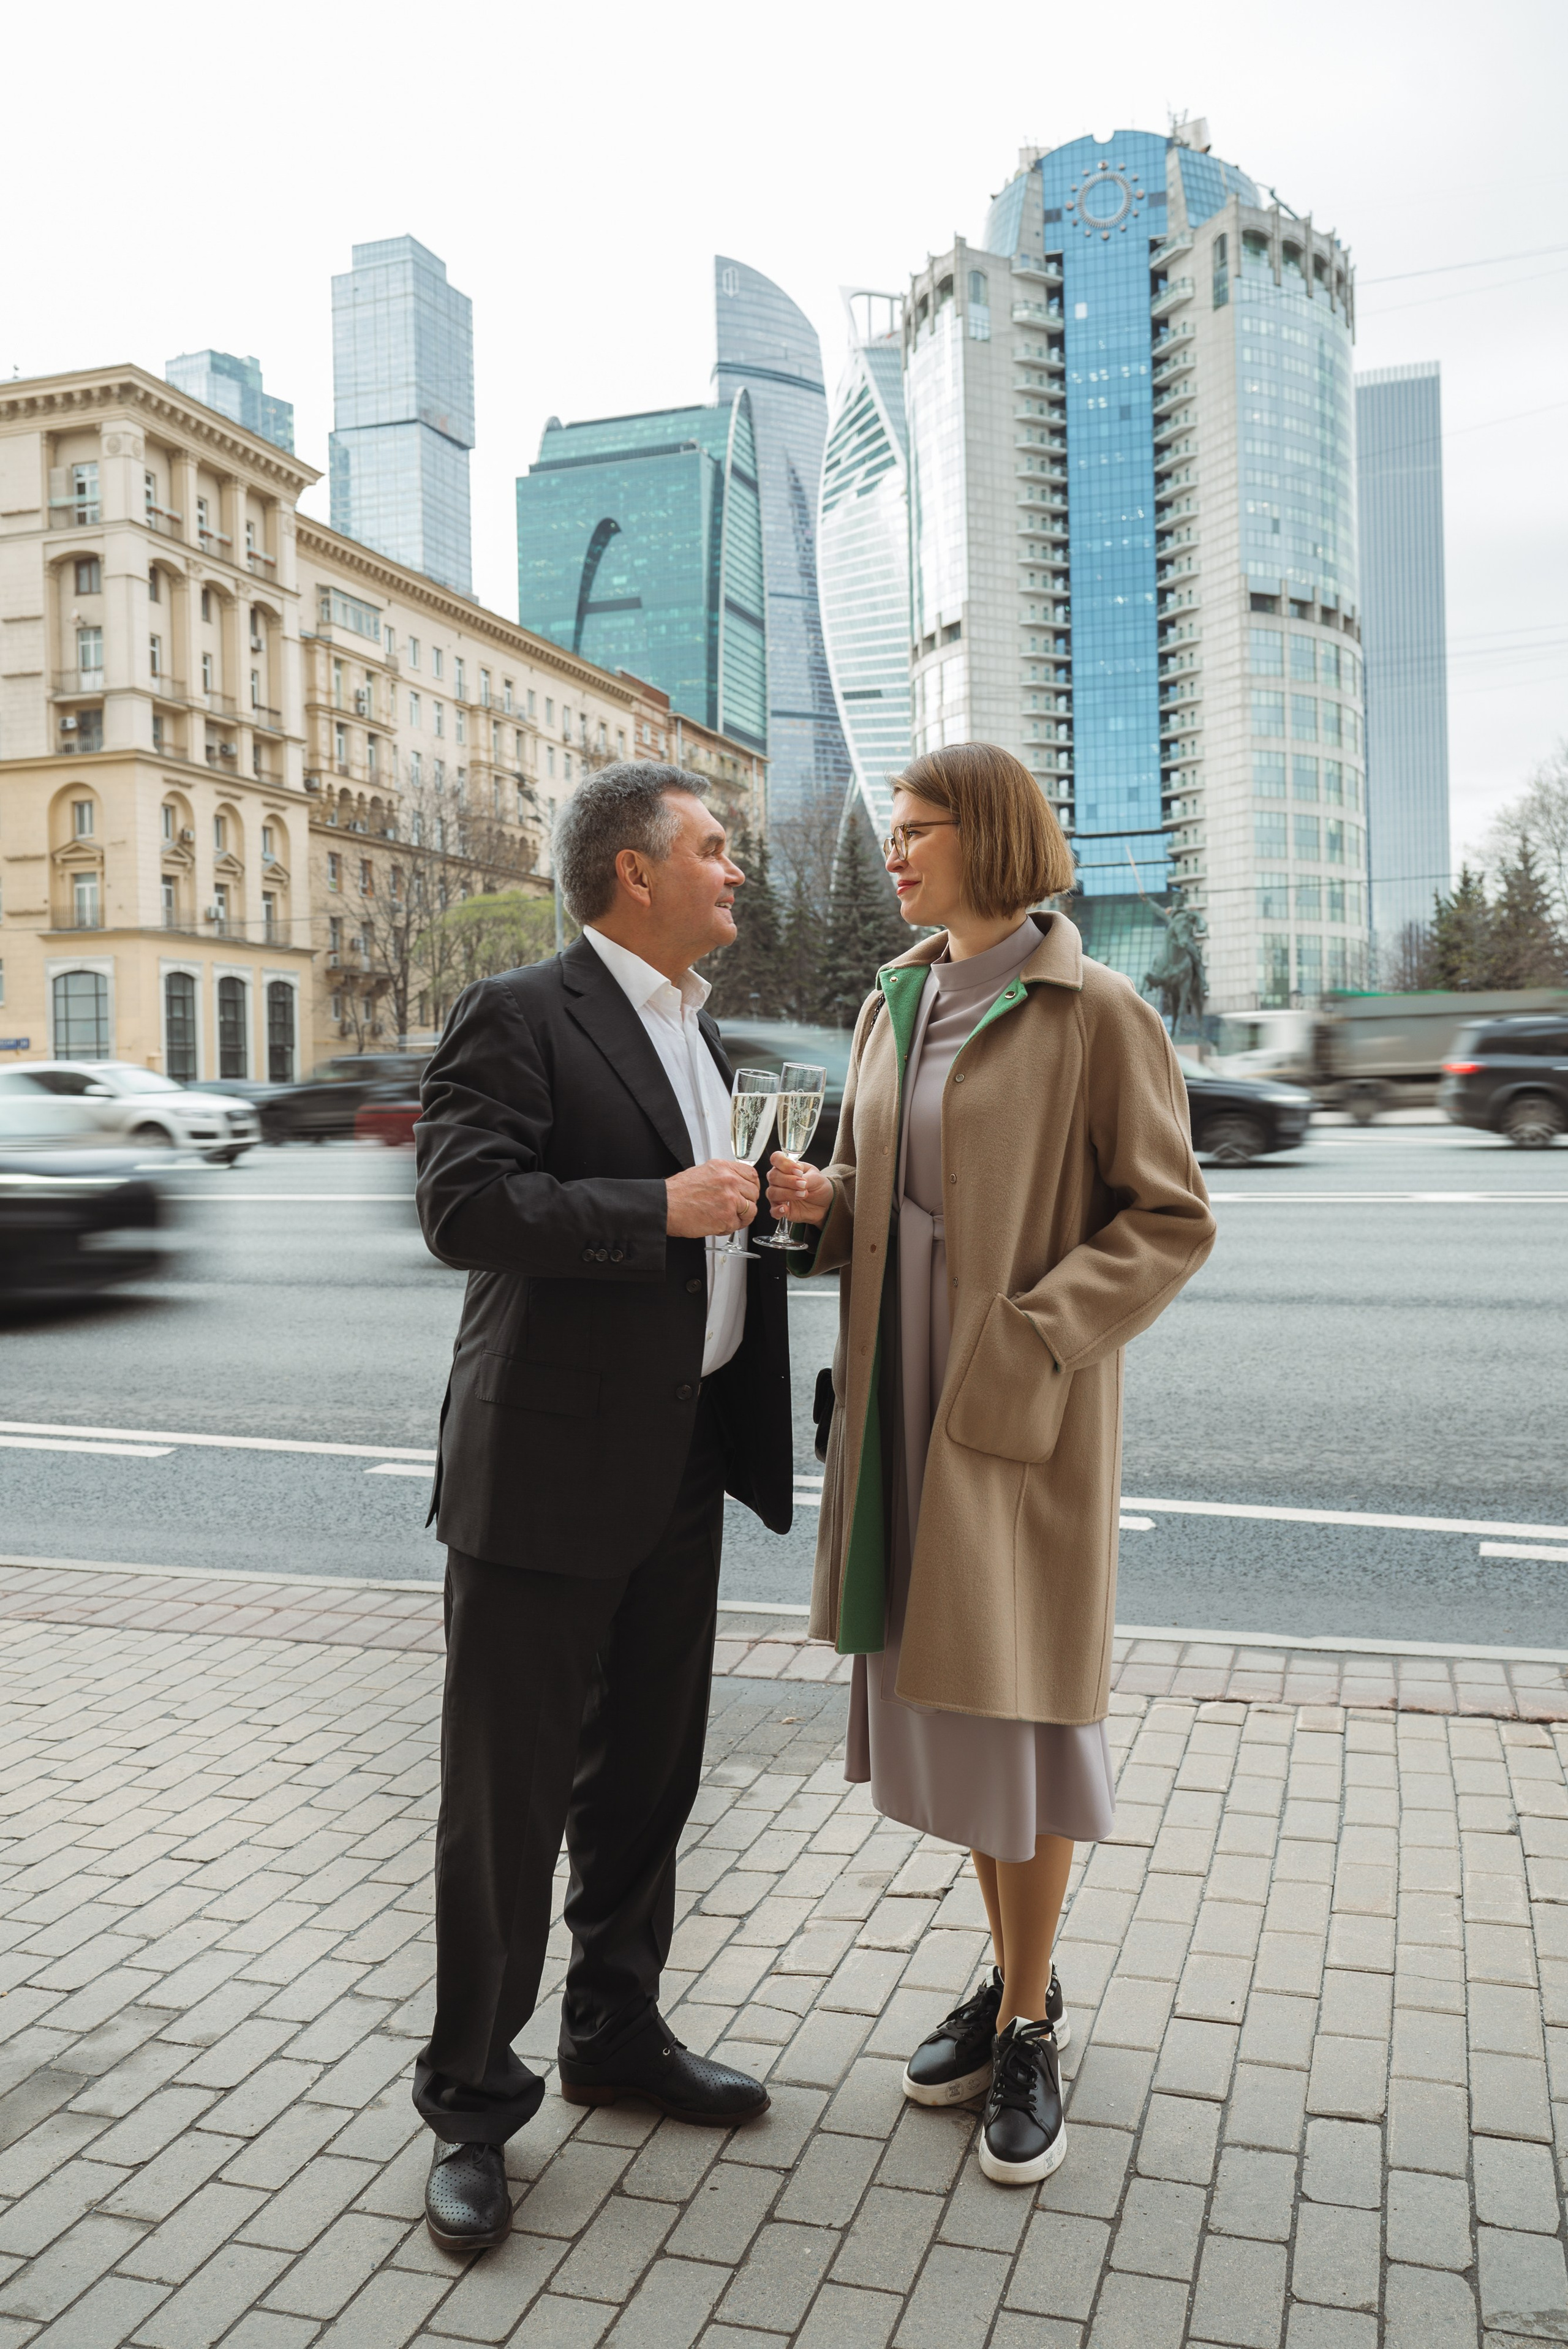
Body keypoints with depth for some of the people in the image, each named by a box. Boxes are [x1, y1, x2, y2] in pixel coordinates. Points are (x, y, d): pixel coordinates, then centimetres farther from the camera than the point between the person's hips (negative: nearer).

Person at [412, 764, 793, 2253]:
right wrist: (665, 1207, -23)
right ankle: (471, 2102, 22)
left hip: (680, 1471, 8)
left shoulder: (694, 1030, 16)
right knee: (508, 1797, 4)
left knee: (646, 1777, 19)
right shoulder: (516, 1018, -11)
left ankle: (617, 2032, 38)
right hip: (547, 1472, -8)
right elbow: (462, 1209, -23)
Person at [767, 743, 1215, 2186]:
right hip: (904, 1399, 6)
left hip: (1024, 1407, -6)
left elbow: (1172, 1219, -10)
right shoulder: (894, 1007, 10)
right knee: (940, 1689, 14)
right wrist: (822, 1202, -4)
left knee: (1017, 1699, 4)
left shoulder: (1094, 1013, -10)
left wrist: (1034, 1338, -20)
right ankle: (1015, 1981, 34)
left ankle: (1031, 2034, 23)